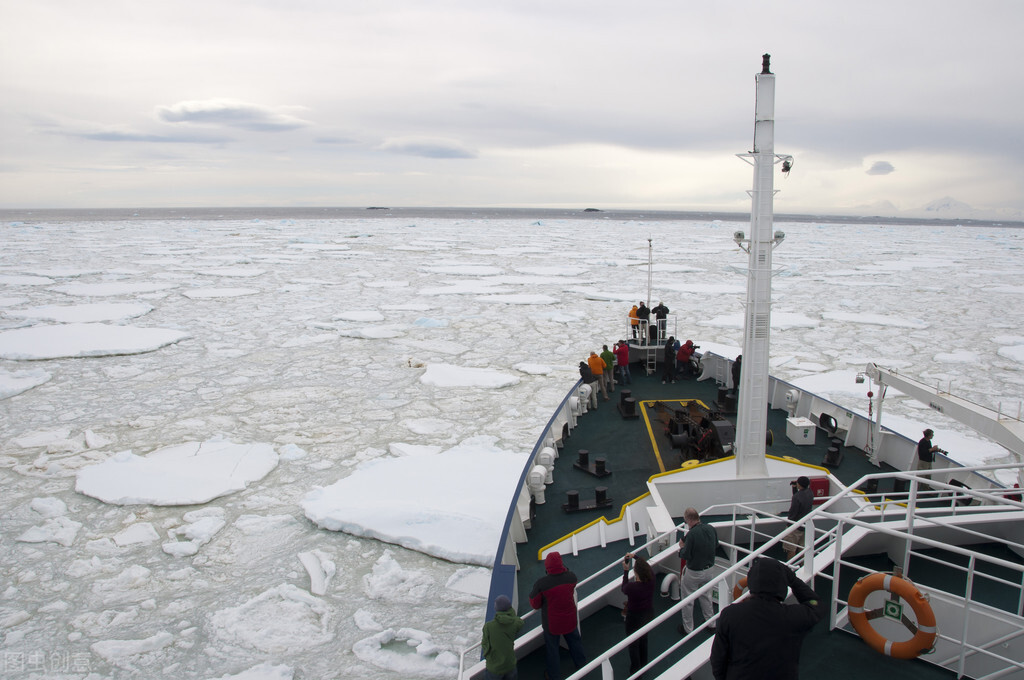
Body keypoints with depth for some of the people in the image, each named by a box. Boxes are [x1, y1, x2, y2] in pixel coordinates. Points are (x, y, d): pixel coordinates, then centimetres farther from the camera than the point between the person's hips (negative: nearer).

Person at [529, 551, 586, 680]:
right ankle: (581, 665, 49)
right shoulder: (571, 577, -21)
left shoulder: (541, 583, -30)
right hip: (570, 619, 3)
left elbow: (535, 604, -15)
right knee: (575, 641, 28)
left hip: (551, 622, -3)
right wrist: (563, 569, 2)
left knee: (552, 648, 19)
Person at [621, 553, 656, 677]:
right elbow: (646, 565, -1)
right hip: (649, 614, 5)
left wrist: (625, 570, -7)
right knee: (643, 638, 31)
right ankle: (643, 664, 52)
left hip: (634, 617, -5)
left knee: (633, 644, 19)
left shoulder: (631, 586, -37)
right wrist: (634, 556, 9)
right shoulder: (651, 579, -24)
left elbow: (623, 589, -11)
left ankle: (635, 671, 34)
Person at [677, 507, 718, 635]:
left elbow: (685, 555, -23)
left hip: (693, 572, -6)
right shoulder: (711, 528, -8)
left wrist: (682, 547, -4)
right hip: (708, 569, 6)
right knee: (706, 596, 26)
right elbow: (716, 546, 8)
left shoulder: (692, 534, -28)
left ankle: (688, 628, 24)